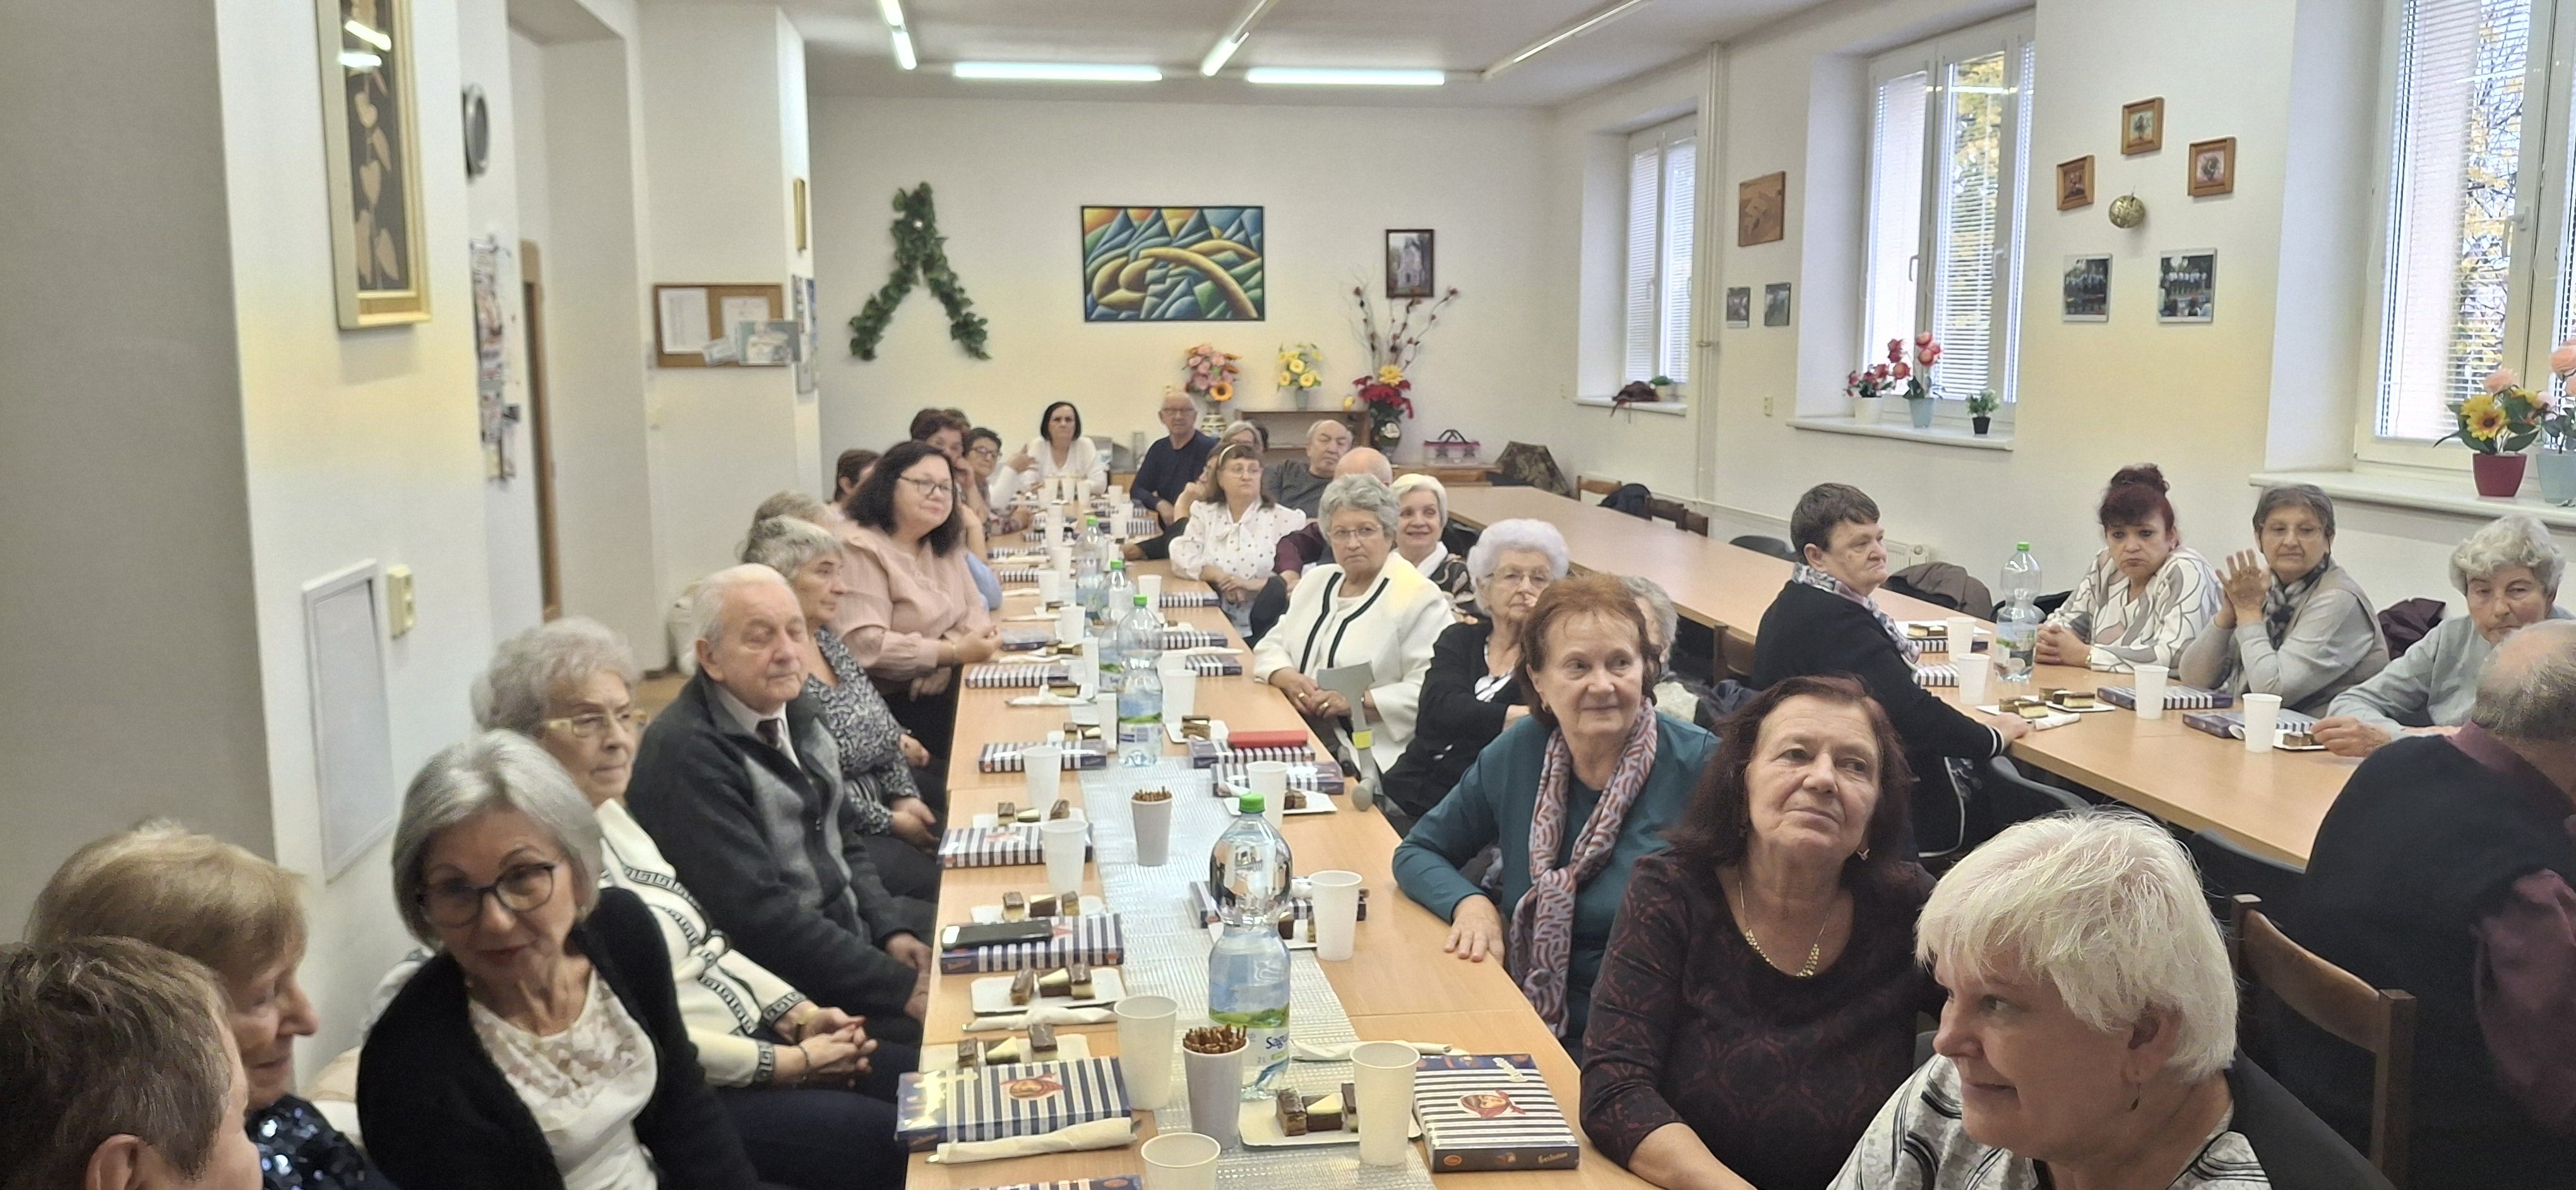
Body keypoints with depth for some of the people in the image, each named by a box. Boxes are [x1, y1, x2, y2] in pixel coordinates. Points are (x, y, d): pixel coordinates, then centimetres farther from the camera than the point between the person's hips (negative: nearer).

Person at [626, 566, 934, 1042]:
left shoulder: (798, 714, 8)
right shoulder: (684, 752, -19)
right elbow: (760, 915, -24)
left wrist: (891, 931, 0)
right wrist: (902, 986, -23)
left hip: (851, 928, 9)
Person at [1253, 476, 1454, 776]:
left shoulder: (1418, 597, -6)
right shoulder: (1318, 581, 18)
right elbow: (1270, 647, 18)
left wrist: (1358, 701, -20)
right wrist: (1288, 678, -4)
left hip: (1371, 758, -7)